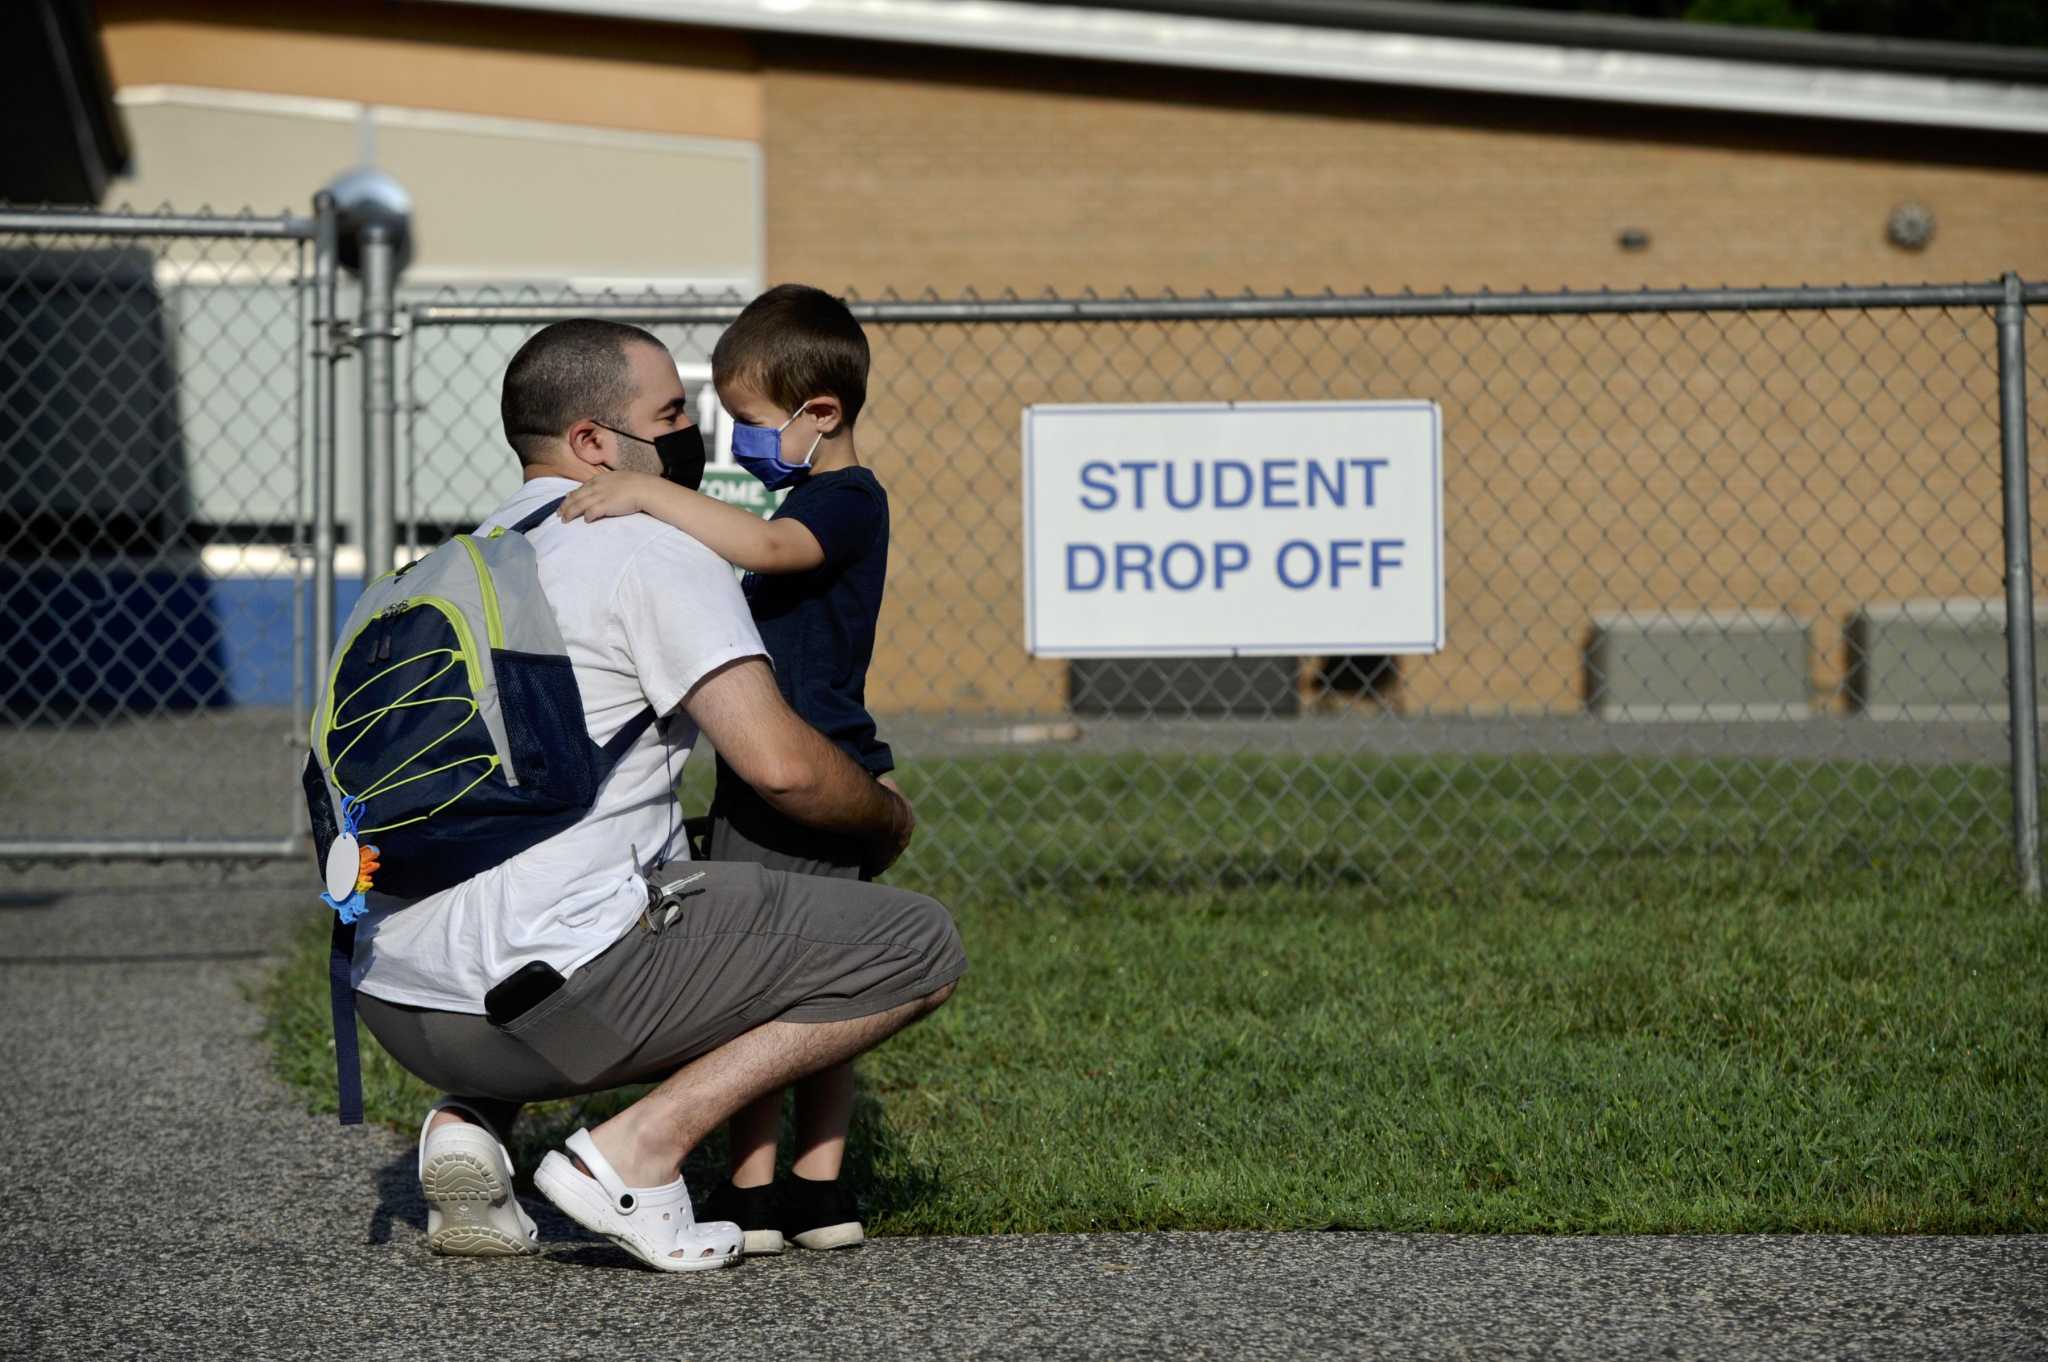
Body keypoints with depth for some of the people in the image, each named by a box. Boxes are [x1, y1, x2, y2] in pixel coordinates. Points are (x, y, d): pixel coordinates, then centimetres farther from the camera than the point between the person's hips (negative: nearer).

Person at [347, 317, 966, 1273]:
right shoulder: (651, 549, -3)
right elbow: (780, 764, -11)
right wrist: (888, 818, 9)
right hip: (546, 993, -8)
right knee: (918, 946, 0)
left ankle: (472, 1115, 13)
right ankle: (638, 1148, -8)